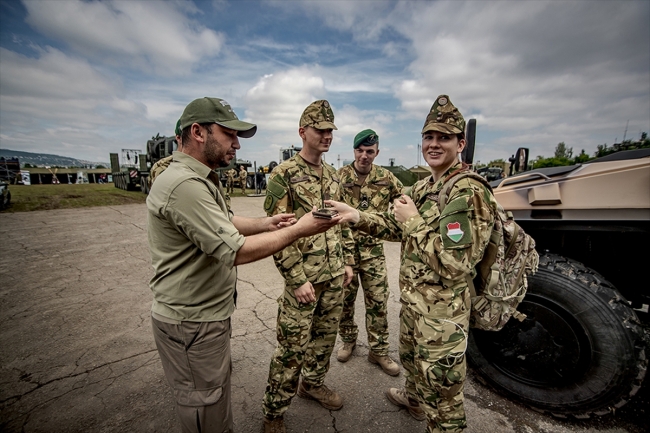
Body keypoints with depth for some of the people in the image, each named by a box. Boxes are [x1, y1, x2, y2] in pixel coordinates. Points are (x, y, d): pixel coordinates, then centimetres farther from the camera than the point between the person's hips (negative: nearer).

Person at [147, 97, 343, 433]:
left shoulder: (200, 178, 8)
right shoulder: (184, 184, -27)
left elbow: (221, 224, 15)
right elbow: (235, 251, -30)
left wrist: (264, 224, 0)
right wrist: (298, 230, -22)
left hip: (208, 312, 10)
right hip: (191, 322, -9)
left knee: (218, 388, 27)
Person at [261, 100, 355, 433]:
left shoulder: (332, 175, 10)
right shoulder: (283, 174, -11)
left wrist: (348, 261, 12)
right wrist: (298, 279, -17)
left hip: (335, 276, 7)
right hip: (304, 278, -6)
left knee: (326, 336, 20)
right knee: (292, 347, 5)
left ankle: (312, 383, 46)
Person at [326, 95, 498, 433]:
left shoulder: (468, 191, -23)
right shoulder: (423, 186, 6)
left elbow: (453, 265, -31)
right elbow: (396, 227, 10)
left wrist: (414, 221, -23)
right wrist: (357, 217, -4)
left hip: (441, 313, -9)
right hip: (412, 301, 9)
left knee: (441, 392, 12)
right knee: (410, 357, 33)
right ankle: (413, 399, 61)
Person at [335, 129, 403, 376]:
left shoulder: (387, 179, 1)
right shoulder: (339, 176, -3)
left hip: (373, 249, 1)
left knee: (378, 301, 7)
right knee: (345, 298, 13)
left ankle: (378, 350, 26)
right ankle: (348, 340, 37)